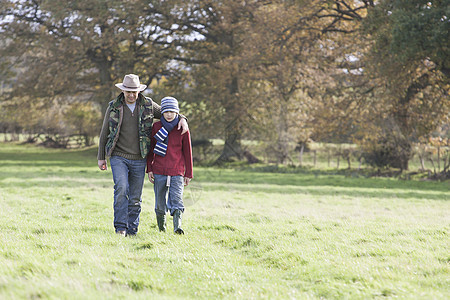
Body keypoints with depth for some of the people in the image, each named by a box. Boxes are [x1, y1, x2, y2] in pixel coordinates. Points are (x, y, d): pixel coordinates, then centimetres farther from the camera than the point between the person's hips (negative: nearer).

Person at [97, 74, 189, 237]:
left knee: (135, 198, 4)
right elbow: (104, 133, 9)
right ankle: (120, 228, -18)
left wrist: (182, 119, -5)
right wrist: (101, 157, 10)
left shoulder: (147, 105, 3)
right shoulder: (114, 107, 1)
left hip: (139, 160, 2)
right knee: (121, 188, -21)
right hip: (119, 157, -2)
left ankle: (132, 230, 13)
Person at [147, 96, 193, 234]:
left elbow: (187, 152, 6)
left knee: (177, 199, -16)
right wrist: (149, 169, 6)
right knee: (160, 202, 7)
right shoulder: (156, 127, 5)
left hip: (177, 172, -1)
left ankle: (177, 227, -25)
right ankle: (161, 227, 24)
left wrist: (188, 174, 5)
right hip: (159, 171, 2)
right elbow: (150, 149, 11)